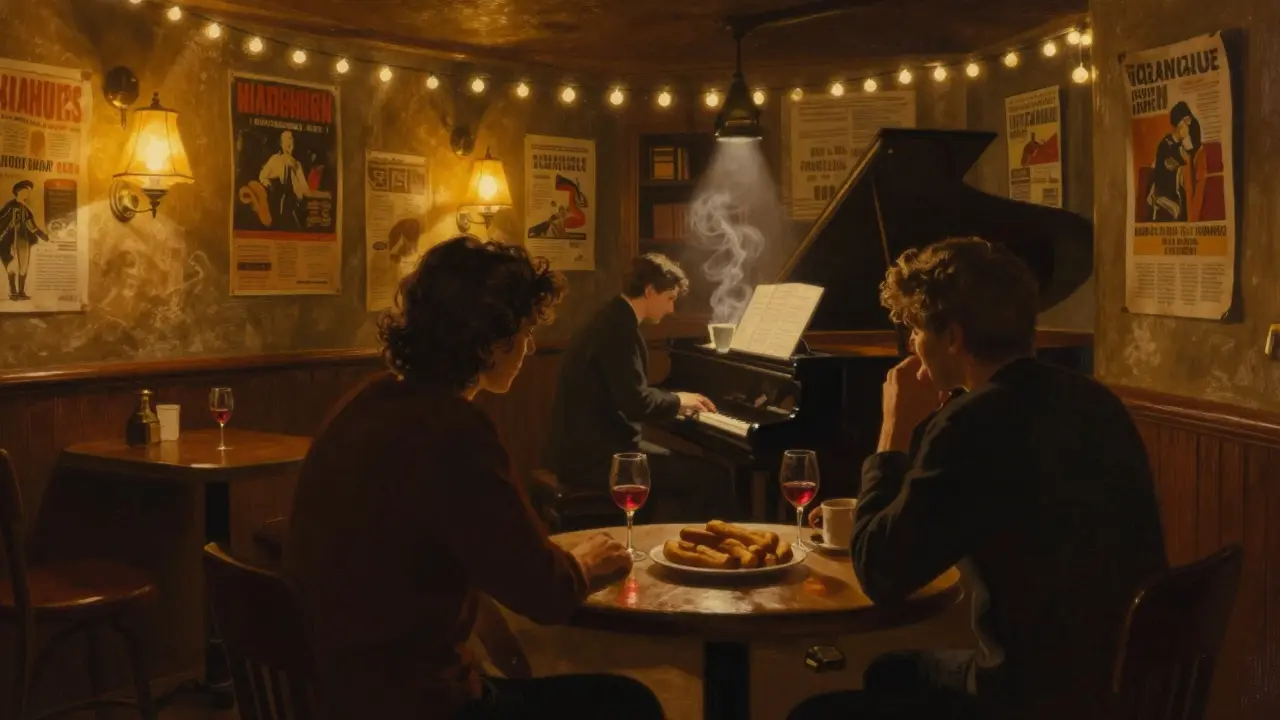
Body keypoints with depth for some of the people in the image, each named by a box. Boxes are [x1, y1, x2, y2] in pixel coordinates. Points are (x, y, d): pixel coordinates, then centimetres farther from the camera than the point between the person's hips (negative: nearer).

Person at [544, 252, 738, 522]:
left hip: (588, 445, 11)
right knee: (712, 476, -11)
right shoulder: (619, 327, -18)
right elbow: (636, 403, -23)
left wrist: (674, 401, 14)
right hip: (594, 456, -11)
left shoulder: (613, 319, 14)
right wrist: (677, 401, -6)